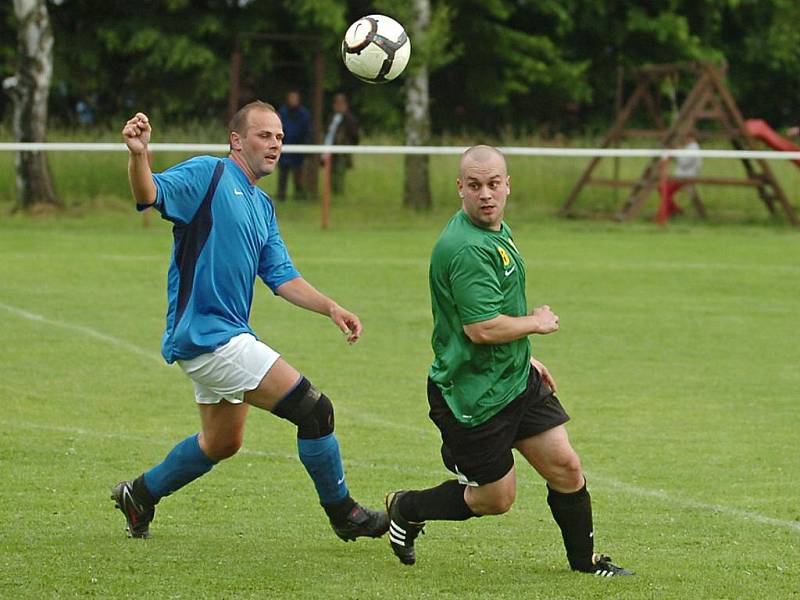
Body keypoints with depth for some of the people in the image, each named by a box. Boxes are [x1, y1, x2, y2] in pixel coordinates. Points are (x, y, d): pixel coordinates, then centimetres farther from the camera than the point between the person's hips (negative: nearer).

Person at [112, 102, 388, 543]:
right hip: (209, 335, -10)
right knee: (314, 409, -10)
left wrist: (330, 308, 2)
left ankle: (140, 494, 38)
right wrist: (138, 155, -46)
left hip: (230, 334, 10)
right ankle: (343, 514, 3)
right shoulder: (208, 175, -9)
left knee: (221, 443, 24)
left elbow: (281, 276, 17)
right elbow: (150, 193, -24)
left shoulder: (263, 208, 18)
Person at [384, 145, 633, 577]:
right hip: (472, 393, -9)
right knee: (495, 498, 4)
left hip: (515, 378, 9)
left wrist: (526, 359, 25)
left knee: (565, 468, 6)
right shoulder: (466, 248, -25)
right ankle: (406, 509, 27)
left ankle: (585, 561, 24)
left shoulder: (499, 233, 9)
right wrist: (536, 323, -14)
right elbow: (482, 328, -30)